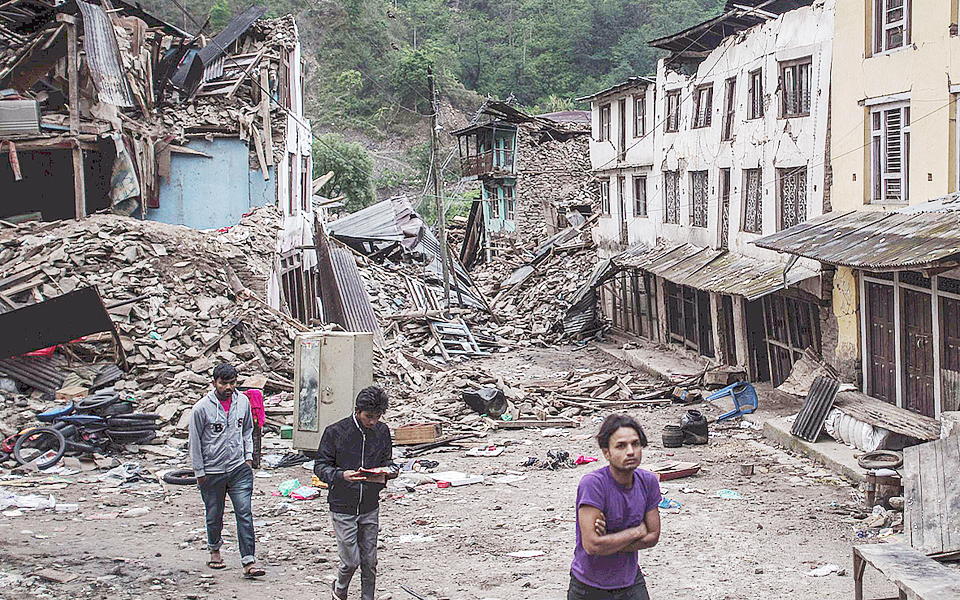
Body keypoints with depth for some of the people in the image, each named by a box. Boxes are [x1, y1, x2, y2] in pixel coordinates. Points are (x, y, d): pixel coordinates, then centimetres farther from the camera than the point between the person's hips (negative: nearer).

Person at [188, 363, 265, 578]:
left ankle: (248, 561, -10)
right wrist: (199, 472, -2)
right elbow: (195, 441, -3)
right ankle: (215, 549, 39)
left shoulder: (243, 402, 2)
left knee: (244, 513, -8)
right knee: (214, 516, 12)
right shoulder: (202, 408, -10)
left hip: (239, 468, 2)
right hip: (212, 471, -2)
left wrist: (248, 456, 8)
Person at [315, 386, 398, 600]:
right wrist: (342, 476, -26)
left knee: (369, 561, 7)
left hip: (370, 507, 3)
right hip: (343, 507, -3)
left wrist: (389, 470, -10)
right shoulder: (335, 432, -10)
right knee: (351, 561, -2)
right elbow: (320, 466, -7)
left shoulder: (382, 431, 2)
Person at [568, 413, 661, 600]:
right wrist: (637, 531, -14)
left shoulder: (648, 481, -5)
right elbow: (591, 545, -26)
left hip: (631, 583, 4)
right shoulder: (592, 483, -22)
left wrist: (610, 543, -15)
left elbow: (653, 536, 0)